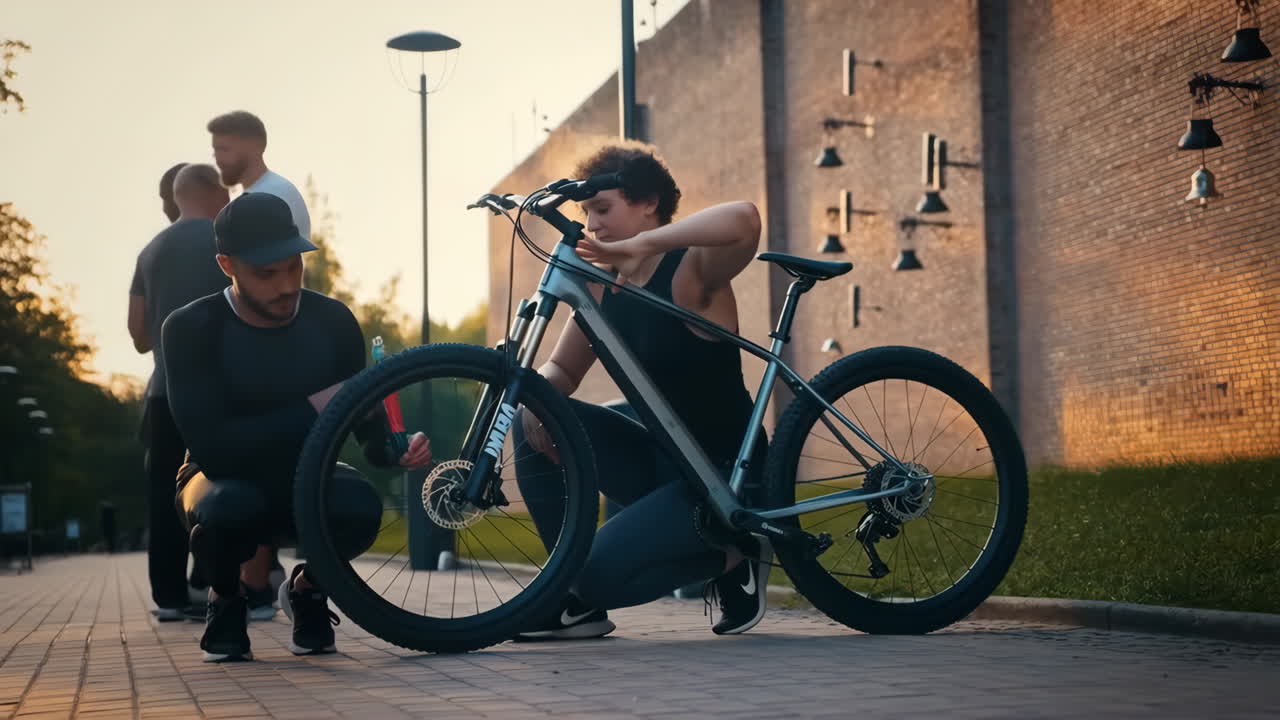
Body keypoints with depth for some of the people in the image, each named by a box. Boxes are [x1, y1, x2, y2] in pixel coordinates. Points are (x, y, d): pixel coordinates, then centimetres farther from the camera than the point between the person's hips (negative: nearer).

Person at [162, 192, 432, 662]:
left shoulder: (332, 321, -9)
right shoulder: (191, 329, -18)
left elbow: (367, 428, -2)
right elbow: (209, 445, -27)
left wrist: (397, 447, -26)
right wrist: (310, 410, -29)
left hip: (300, 483, 2)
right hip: (226, 480, -2)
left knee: (360, 505, -33)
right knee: (228, 507, -39)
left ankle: (307, 588, 2)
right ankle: (225, 601, -3)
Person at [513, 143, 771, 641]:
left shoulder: (692, 269, -16)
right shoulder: (603, 286, 5)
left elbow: (743, 218, -38)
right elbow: (561, 370, 8)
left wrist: (639, 245, -42)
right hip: (658, 459, 8)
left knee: (602, 571, -23)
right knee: (536, 422, -7)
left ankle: (733, 556, 3)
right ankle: (579, 602, 0)